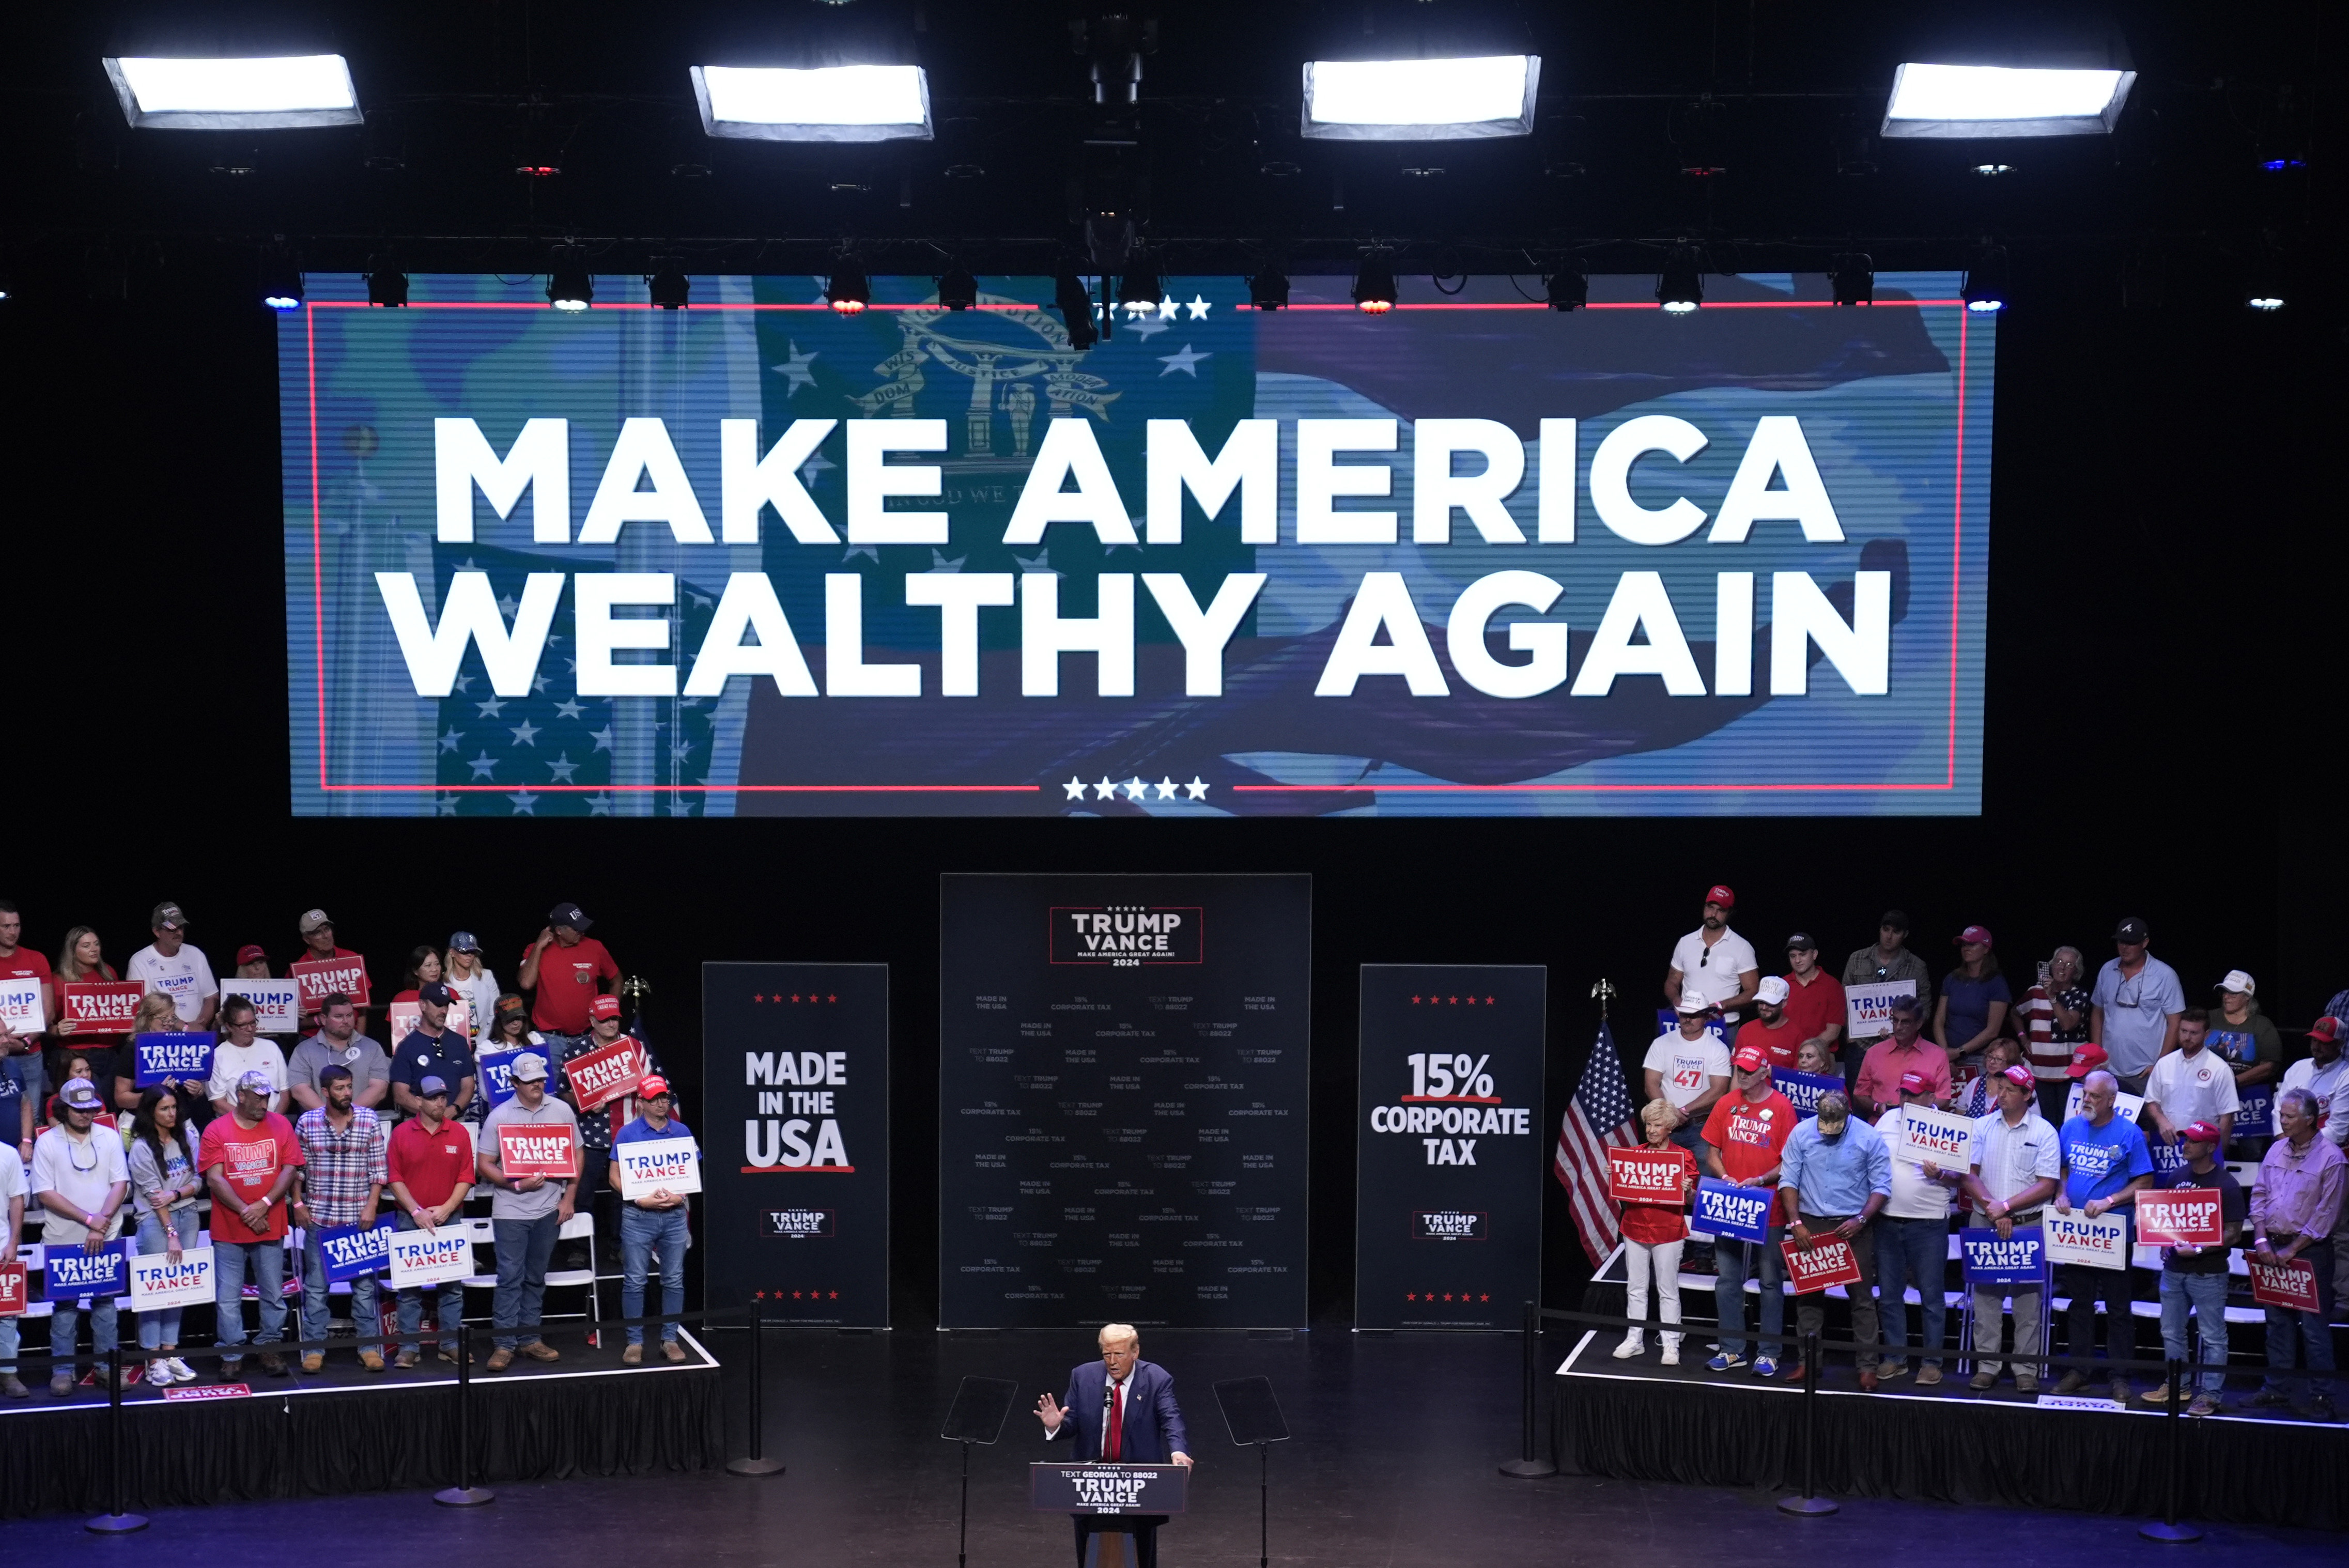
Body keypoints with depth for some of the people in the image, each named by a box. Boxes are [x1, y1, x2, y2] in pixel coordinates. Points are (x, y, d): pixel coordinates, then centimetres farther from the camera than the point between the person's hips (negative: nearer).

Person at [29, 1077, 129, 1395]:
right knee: (64, 1304, 3)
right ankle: (63, 1369, 9)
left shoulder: (109, 1139, 3)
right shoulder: (47, 1143, -3)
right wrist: (88, 1219, -14)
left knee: (105, 1302, 6)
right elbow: (44, 1193, -8)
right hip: (62, 1239, -2)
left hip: (105, 1238, 2)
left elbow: (121, 1184, 0)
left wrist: (102, 1223, -13)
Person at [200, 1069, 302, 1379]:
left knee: (274, 1295, 7)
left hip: (270, 1228, 2)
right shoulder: (216, 1130, -2)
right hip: (228, 1231, -2)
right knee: (228, 1299, 1)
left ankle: (269, 1350, 19)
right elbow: (214, 1179, -7)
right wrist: (245, 1212, -13)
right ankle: (232, 1356, 9)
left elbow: (290, 1169, 0)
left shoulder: (280, 1126, 4)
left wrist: (265, 1205, -13)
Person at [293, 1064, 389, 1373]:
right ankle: (314, 1348, 11)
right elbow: (297, 1168, 8)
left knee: (364, 1284, 4)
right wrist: (298, 1203, 1)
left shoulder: (369, 1120, -1)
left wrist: (371, 1206, -6)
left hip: (359, 1217, 0)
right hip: (318, 1217, 0)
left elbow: (378, 1169, 1)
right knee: (316, 1285, 4)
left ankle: (368, 1346, 11)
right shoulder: (307, 1122, 1)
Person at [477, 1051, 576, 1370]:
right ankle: (504, 1344, -1)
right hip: (511, 1210, -3)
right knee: (510, 1277, -5)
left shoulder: (562, 1111, 4)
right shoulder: (499, 1117, -3)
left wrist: (567, 1199, 3)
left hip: (549, 1209, 3)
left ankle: (530, 1338, 19)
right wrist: (517, 1185, -15)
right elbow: (484, 1165, -3)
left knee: (536, 1278, 11)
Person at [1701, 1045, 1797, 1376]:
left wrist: (1760, 1180, -20)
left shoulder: (1782, 1107, -7)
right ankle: (1732, 1350, 16)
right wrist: (1725, 1177, -7)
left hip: (1769, 1207, -4)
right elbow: (1712, 1151, 10)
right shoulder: (1726, 1105, 6)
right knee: (1727, 1280, 7)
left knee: (1771, 1281, 4)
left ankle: (1768, 1353, 10)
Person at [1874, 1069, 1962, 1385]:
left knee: (1932, 1296, 1)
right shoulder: (1887, 1120, 8)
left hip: (1929, 1222, -4)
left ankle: (1932, 1362, 8)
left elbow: (1958, 1175, -3)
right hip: (1887, 1219, 4)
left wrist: (1939, 1176, -22)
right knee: (1890, 1294, 10)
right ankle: (1895, 1358, 19)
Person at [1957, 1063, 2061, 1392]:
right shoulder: (1981, 1127, 6)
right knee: (1986, 1294, 3)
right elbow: (1966, 1175, 0)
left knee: (2029, 1297, 0)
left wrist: (2007, 1206, -13)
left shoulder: (2044, 1133, 0)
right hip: (1984, 1223, 2)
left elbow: (2047, 1186, -6)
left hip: (2028, 1225, -2)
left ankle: (2026, 1368, 6)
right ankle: (1987, 1365, 9)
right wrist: (1992, 1208, -12)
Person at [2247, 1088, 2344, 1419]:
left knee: (2314, 1326, -4)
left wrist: (2293, 1249, -12)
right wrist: (2261, 1239, -2)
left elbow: (2326, 1214, -12)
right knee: (2278, 1320, 12)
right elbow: (2259, 1195, 10)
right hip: (2273, 1247, 6)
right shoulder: (2276, 1150, 7)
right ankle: (2278, 1386, 21)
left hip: (2310, 1251, -6)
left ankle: (2319, 1397, 2)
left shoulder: (2330, 1159, -11)